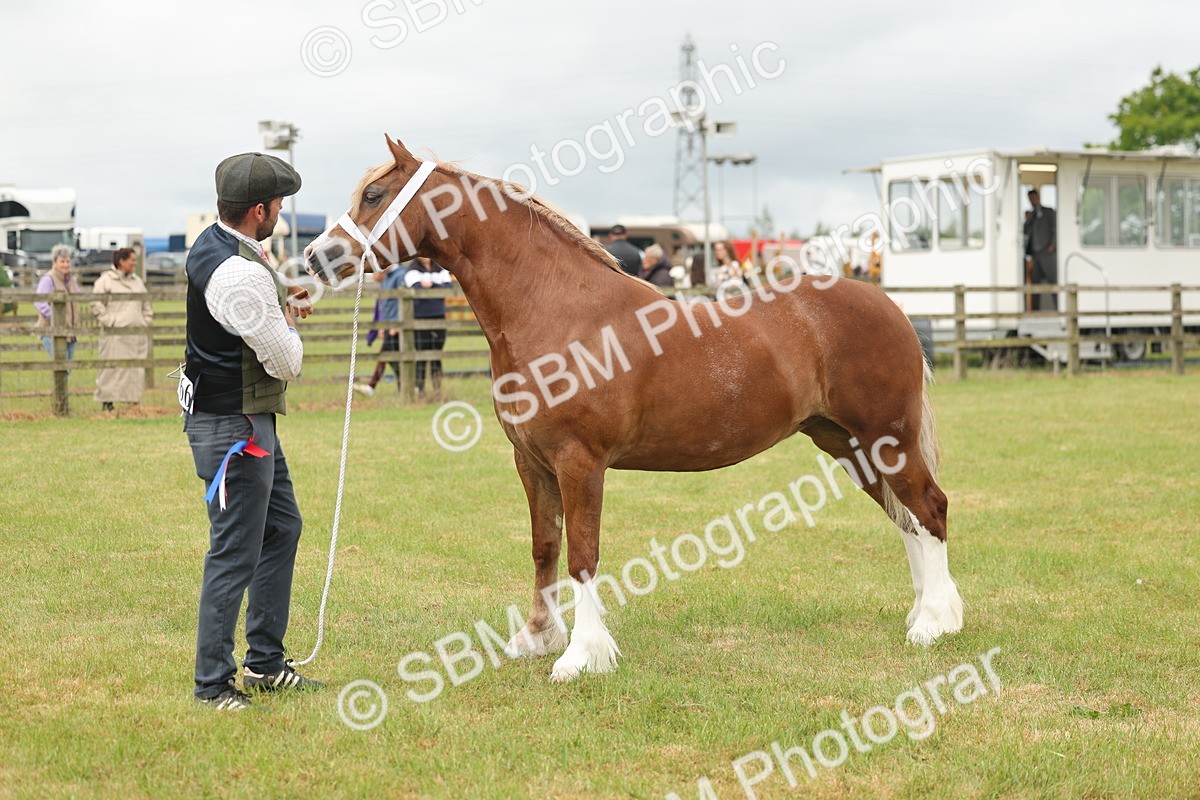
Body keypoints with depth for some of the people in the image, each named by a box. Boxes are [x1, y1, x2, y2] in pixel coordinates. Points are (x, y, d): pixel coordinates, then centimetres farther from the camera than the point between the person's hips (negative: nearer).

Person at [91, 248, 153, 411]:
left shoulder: (137, 281, 18)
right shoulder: (106, 281, -3)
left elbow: (146, 305, 26)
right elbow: (96, 305, -7)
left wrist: (146, 322, 14)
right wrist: (109, 321, -13)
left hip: (137, 334, 6)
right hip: (115, 335, -6)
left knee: (137, 370, 4)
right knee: (113, 368, -8)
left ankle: (134, 401, 9)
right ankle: (107, 402, -4)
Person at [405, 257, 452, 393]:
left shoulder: (440, 269, 13)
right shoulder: (412, 271, 0)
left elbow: (448, 288, 0)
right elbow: (417, 287, -15)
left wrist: (430, 285, -10)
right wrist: (438, 288, -9)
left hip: (439, 316, 4)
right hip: (420, 317, -4)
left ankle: (438, 389, 9)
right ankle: (419, 389, -2)